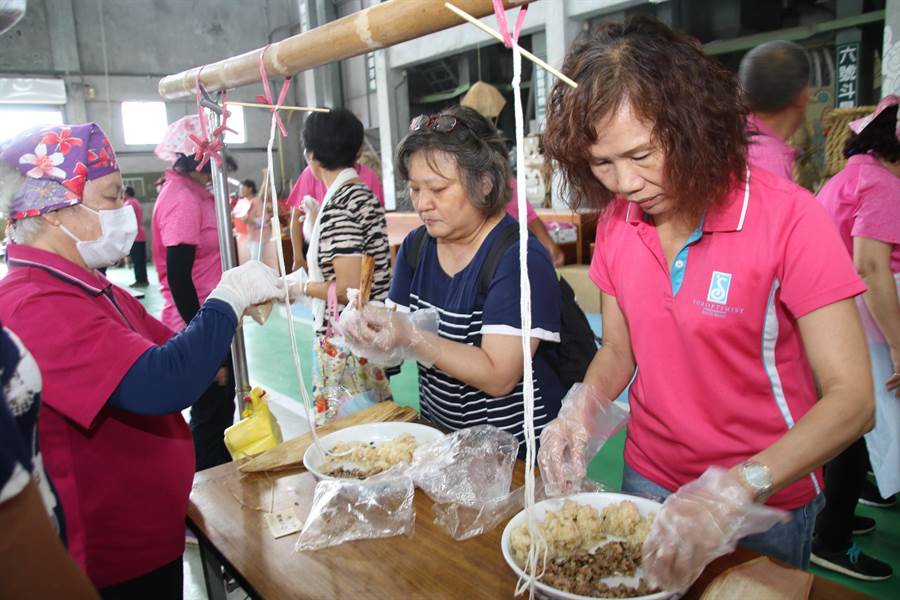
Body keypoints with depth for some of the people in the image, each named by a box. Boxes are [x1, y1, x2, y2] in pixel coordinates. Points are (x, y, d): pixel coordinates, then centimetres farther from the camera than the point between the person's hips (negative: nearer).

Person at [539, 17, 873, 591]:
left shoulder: (788, 217, -21)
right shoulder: (616, 221, -6)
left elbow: (852, 399, -24)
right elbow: (617, 351, 3)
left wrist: (736, 491, -36)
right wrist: (582, 410, -17)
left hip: (766, 506, -4)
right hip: (649, 480, 4)